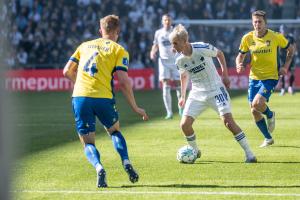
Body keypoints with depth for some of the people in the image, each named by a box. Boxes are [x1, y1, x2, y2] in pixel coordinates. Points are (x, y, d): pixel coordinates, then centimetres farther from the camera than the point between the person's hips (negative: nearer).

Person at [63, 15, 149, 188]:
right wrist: (135, 107, 5)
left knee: (88, 143, 9)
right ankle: (126, 162, 4)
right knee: (115, 131, 26)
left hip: (80, 96, 1)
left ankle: (98, 167, -21)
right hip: (103, 97, -1)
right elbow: (123, 81, -2)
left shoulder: (85, 45, 19)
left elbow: (67, 71, 17)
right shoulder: (119, 50, 8)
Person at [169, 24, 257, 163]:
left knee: (228, 121, -16)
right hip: (197, 94, 4)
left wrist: (225, 74, -1)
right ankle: (195, 151, 19)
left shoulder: (202, 48, -19)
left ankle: (249, 154, -7)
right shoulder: (180, 60, -6)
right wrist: (183, 96, 19)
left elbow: (219, 54, 1)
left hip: (215, 90, -4)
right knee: (184, 124, -8)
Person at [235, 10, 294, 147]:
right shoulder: (248, 38, -3)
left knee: (257, 104, -24)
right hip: (254, 78, 4)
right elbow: (240, 55, 8)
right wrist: (239, 65, -14)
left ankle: (270, 115, 12)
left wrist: (286, 66, -6)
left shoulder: (275, 37, -10)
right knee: (254, 111, 4)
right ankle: (268, 138, 24)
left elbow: (290, 49, 5)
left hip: (270, 77, -4)